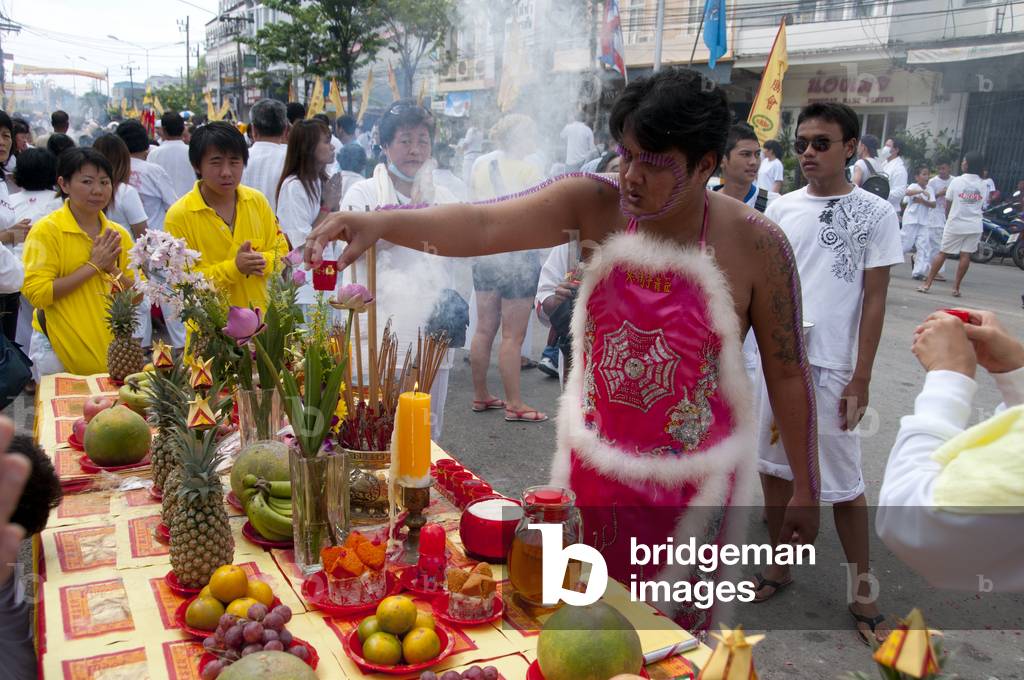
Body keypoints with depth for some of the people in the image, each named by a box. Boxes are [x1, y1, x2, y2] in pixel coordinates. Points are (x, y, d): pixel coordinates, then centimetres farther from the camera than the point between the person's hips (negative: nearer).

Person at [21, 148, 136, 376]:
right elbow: (36, 293, -17)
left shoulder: (119, 234, 7)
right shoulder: (46, 230, -8)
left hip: (109, 348, 4)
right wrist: (93, 265, -16)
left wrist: (111, 268, -11)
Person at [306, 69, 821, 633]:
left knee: (676, 623, 16)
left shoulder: (755, 245, -16)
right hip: (594, 459, 3)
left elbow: (788, 374, -7)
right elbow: (481, 226, -25)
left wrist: (806, 490, -1)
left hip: (691, 479, -2)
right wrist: (380, 222, -42)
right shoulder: (595, 205, -13)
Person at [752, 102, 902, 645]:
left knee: (844, 482, 3)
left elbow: (874, 301, -3)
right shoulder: (780, 210, 7)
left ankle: (862, 592, 20)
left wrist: (861, 379, -7)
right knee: (775, 466, 12)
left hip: (835, 366, -3)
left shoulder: (875, 213, -2)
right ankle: (780, 566, 31)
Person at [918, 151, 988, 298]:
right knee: (965, 255, 4)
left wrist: (948, 219, 16)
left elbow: (948, 204, -1)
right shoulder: (983, 185, 0)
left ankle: (927, 283, 6)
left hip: (955, 224, -2)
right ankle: (956, 287, 6)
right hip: (974, 226, 2)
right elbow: (982, 203, 7)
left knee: (942, 253, 5)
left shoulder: (956, 181, -9)